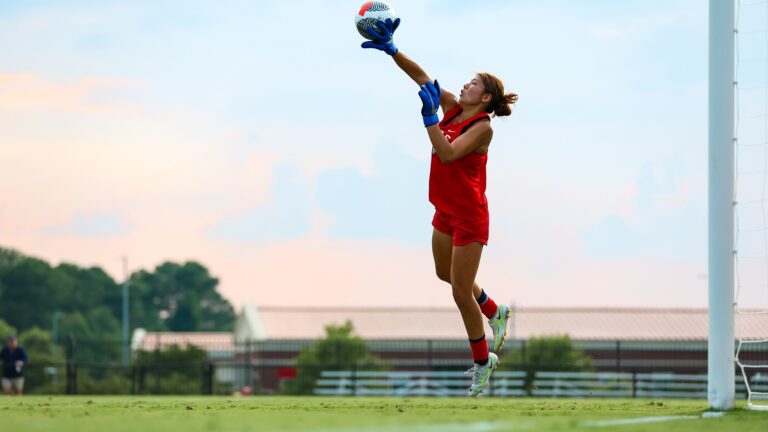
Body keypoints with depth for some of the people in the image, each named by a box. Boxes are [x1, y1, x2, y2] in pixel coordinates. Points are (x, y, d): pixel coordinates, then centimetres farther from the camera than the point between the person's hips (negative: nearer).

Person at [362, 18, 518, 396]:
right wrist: (391, 50, -10)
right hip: (446, 211, 9)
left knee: (461, 291, -2)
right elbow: (421, 77, 1)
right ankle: (495, 313, 46)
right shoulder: (453, 108, 1)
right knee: (446, 274, 24)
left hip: (469, 216, -9)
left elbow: (447, 153, -31)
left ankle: (482, 361, 14)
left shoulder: (482, 126, -19)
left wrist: (429, 113, -32)